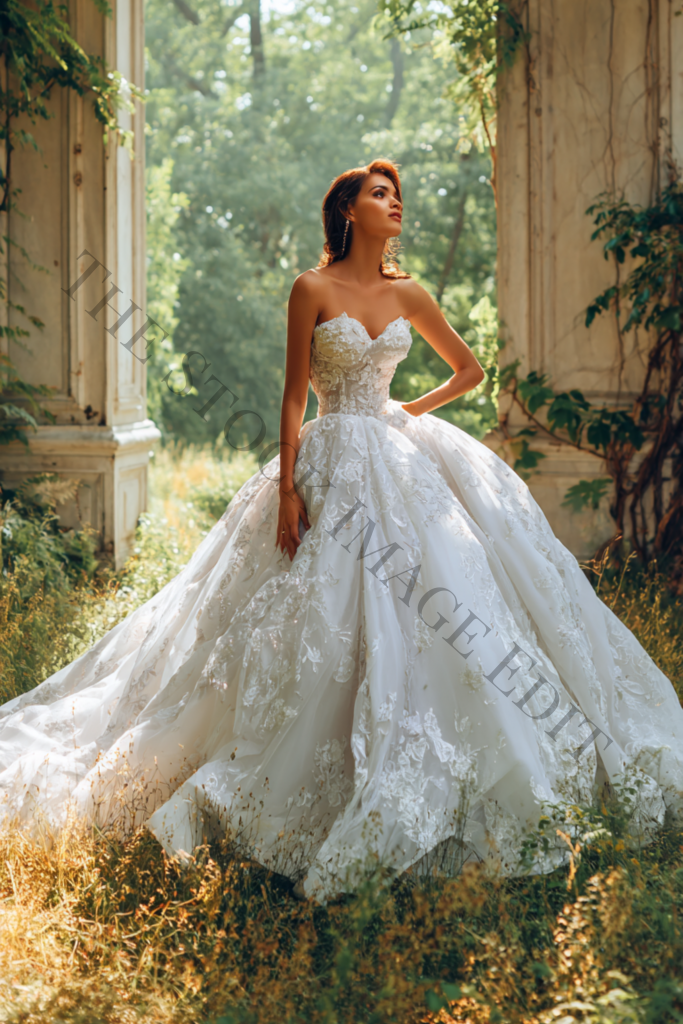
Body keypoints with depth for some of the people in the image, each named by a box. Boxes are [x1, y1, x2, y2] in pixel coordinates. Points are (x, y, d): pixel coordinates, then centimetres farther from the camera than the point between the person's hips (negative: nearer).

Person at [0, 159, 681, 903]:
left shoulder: (406, 295, 8)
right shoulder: (313, 290, -4)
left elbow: (469, 369, 20)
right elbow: (294, 395, -6)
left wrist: (416, 411, 8)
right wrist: (287, 487, -12)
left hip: (401, 459, 5)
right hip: (334, 462, -5)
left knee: (434, 604, 0)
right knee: (332, 619, -5)